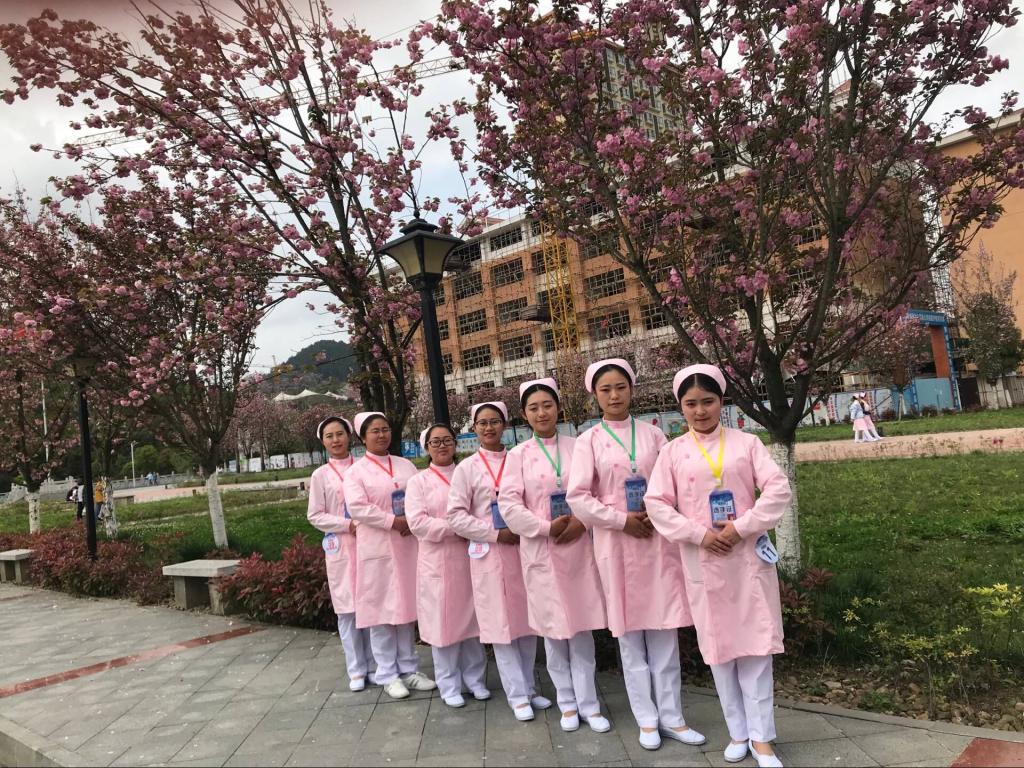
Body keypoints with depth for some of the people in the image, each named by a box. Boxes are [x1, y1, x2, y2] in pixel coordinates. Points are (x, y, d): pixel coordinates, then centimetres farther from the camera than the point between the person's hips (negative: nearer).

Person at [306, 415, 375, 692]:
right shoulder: (320, 475, 3)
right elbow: (315, 516, 1)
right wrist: (348, 525, -12)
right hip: (340, 547, -1)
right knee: (348, 608, 4)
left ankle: (375, 664, 18)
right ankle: (357, 670, 15)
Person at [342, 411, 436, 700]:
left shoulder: (406, 465, 12)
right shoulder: (356, 471, -1)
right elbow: (357, 507, -14)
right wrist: (394, 521, -19)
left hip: (408, 545, 4)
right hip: (377, 548, -4)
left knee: (407, 606, 10)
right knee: (381, 608, 2)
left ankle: (409, 669, 22)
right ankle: (388, 675, 14)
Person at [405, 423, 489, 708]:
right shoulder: (419, 482, 0)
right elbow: (417, 523, -12)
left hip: (469, 558, 3)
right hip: (437, 563, -2)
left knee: (472, 619, 10)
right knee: (444, 622, 5)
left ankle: (475, 679, 25)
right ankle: (449, 686, 19)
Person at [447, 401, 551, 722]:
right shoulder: (466, 468, -1)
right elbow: (456, 516, -5)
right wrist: (496, 533, -12)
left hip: (523, 549, 2)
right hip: (489, 554, -2)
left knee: (527, 621, 10)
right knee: (502, 624, 3)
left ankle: (528, 687, 26)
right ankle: (518, 695, 15)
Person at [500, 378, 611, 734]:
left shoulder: (577, 447, 4)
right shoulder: (519, 454, 0)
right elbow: (509, 505, -7)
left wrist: (581, 522, -13)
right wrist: (547, 527, -14)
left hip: (578, 545, 1)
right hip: (540, 550, -1)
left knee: (582, 626, 6)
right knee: (553, 627, 8)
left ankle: (588, 703, 19)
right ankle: (567, 702, 23)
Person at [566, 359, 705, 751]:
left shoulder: (653, 434, 6)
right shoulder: (588, 440, 0)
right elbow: (578, 497, -7)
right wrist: (623, 520, -11)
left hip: (657, 539, 1)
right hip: (616, 542, -1)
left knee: (664, 630, 6)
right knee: (630, 632, 6)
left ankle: (671, 717, 18)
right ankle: (647, 719, 19)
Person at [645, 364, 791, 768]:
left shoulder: (746, 442, 2)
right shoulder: (673, 451, 2)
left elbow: (778, 488, -5)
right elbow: (657, 503, -3)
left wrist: (741, 528, -14)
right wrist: (699, 535, -13)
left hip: (748, 556, 0)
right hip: (703, 560, 1)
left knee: (755, 644, 4)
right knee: (718, 646, 9)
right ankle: (738, 731, 25)